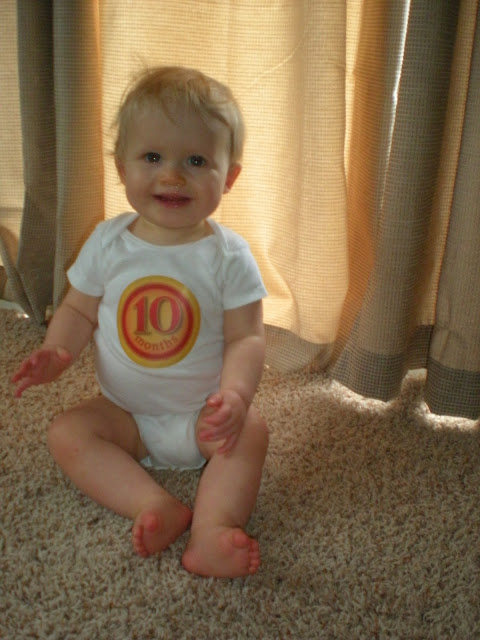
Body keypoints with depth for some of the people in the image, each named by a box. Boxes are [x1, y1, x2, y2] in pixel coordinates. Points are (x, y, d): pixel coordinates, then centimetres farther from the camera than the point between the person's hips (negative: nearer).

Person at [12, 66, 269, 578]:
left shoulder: (228, 255, -13)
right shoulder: (108, 242, -6)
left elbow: (246, 339, -15)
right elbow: (79, 310, 3)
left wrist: (235, 393, -35)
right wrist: (56, 352, -19)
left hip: (201, 417, -2)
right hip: (125, 413, 3)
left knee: (249, 430, -27)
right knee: (66, 433, -17)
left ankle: (213, 528, -32)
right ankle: (154, 506, -27)